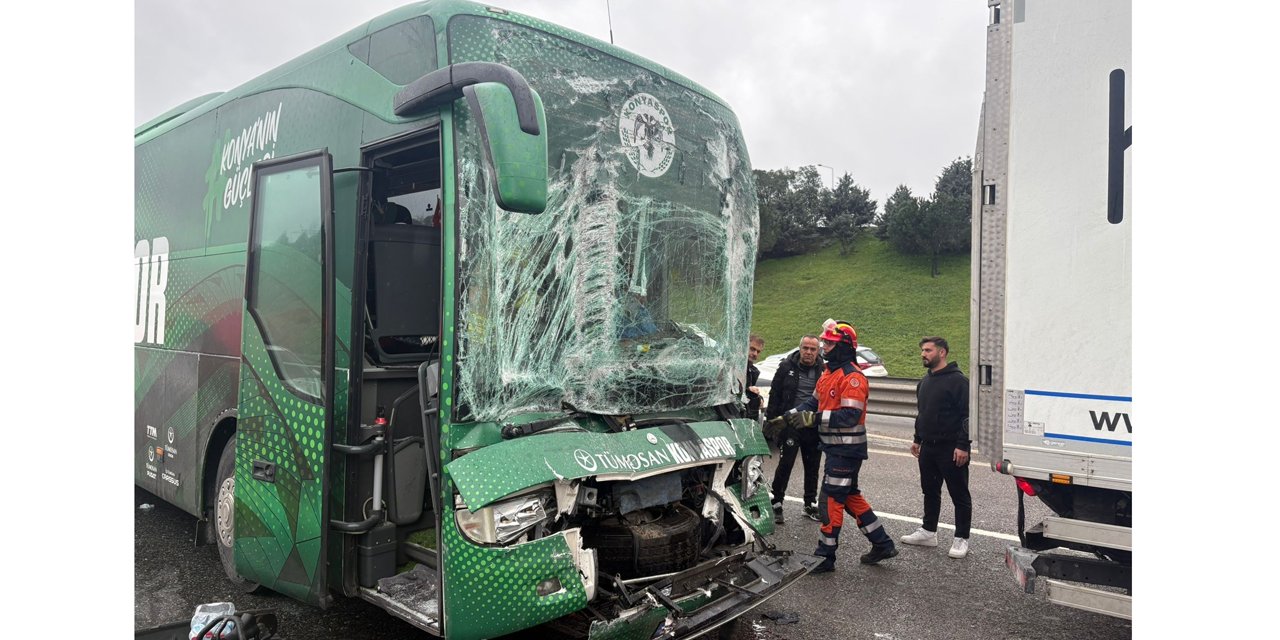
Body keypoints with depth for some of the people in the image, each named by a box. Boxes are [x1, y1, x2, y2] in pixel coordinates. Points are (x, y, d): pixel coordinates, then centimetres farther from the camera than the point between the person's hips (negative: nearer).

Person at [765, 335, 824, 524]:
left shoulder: (823, 370, 0)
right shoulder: (787, 367, -2)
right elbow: (774, 395, 0)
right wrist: (771, 420, -5)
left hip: (814, 427, 2)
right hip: (790, 424, -2)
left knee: (812, 468, 13)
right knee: (785, 464, -2)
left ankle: (810, 504, 28)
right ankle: (776, 504, 11)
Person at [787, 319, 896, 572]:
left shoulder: (852, 377, -19)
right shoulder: (829, 373, 13)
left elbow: (850, 416, -26)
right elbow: (814, 401, 17)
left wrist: (813, 418, -29)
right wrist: (791, 415, 1)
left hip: (847, 450, -10)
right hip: (835, 447, 10)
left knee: (830, 501, -4)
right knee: (850, 497, 18)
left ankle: (825, 557, 8)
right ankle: (882, 544, 30)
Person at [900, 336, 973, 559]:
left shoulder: (958, 380, -13)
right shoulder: (924, 381, 14)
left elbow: (967, 415, -17)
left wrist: (963, 446, -20)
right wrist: (917, 439, 20)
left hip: (951, 449, -8)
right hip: (928, 447, 8)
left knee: (959, 495, 3)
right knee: (930, 491, 16)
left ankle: (962, 539, 12)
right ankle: (928, 532, 27)